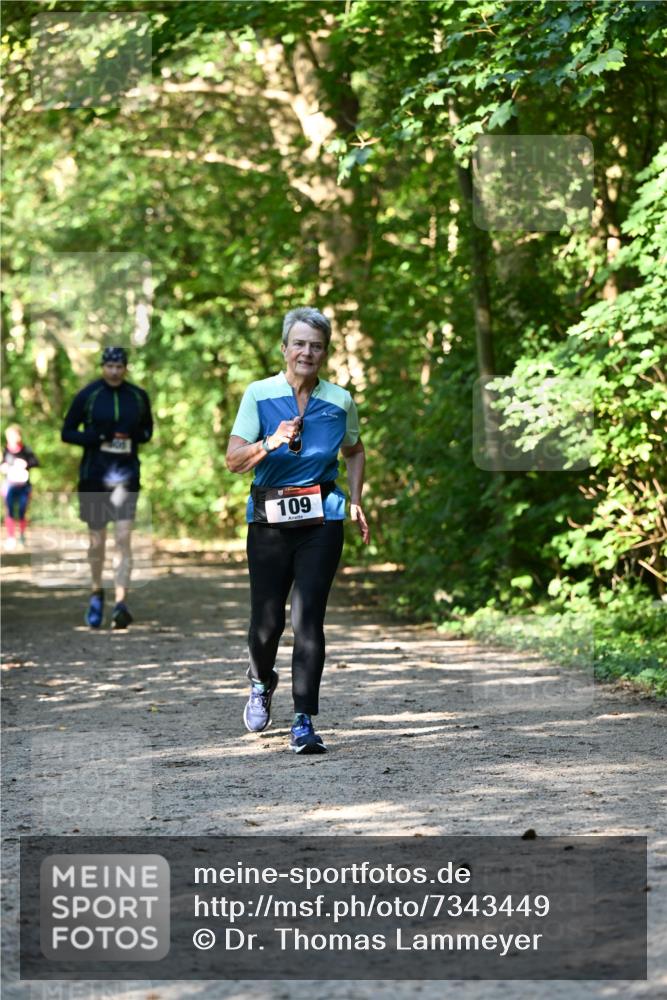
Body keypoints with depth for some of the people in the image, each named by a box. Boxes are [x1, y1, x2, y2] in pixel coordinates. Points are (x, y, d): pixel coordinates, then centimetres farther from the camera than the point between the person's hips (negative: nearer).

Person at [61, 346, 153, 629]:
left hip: (125, 475, 0)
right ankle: (97, 593, 33)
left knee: (124, 538, -13)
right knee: (96, 540, 8)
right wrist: (99, 438, -16)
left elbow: (147, 430, 16)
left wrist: (133, 438, -8)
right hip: (94, 476, 0)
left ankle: (120, 604, -16)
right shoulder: (87, 396, -3)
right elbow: (67, 433, -1)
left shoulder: (138, 397, 4)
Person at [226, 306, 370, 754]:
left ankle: (304, 723, -6)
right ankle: (261, 682, 34)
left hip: (321, 520, 0)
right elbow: (234, 459, -5)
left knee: (308, 619, -9)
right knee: (267, 620, 0)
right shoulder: (259, 394, 0)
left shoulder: (340, 401, 5)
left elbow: (355, 452, 23)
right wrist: (272, 443, -22)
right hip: (269, 517, 0)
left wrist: (356, 501, 11)